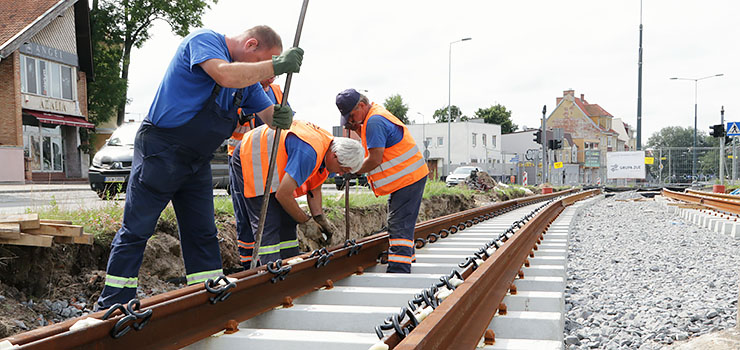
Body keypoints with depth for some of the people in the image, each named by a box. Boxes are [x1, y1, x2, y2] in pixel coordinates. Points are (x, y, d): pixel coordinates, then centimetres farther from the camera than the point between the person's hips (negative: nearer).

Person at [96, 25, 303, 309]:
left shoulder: (246, 80, 10)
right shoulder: (204, 40, -13)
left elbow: (269, 114, 8)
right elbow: (225, 75, -33)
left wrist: (282, 118, -16)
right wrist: (275, 66, -29)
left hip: (198, 163, 8)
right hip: (160, 152, -8)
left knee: (203, 235, 10)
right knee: (135, 232, -3)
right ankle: (111, 306, 4)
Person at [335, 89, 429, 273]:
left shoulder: (375, 121, -19)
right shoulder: (376, 115, 14)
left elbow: (375, 159, -22)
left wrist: (351, 171, -10)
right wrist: (357, 128, 5)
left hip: (408, 179, -11)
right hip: (407, 177, 11)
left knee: (399, 227, -15)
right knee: (400, 225, 18)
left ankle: (397, 272, -18)